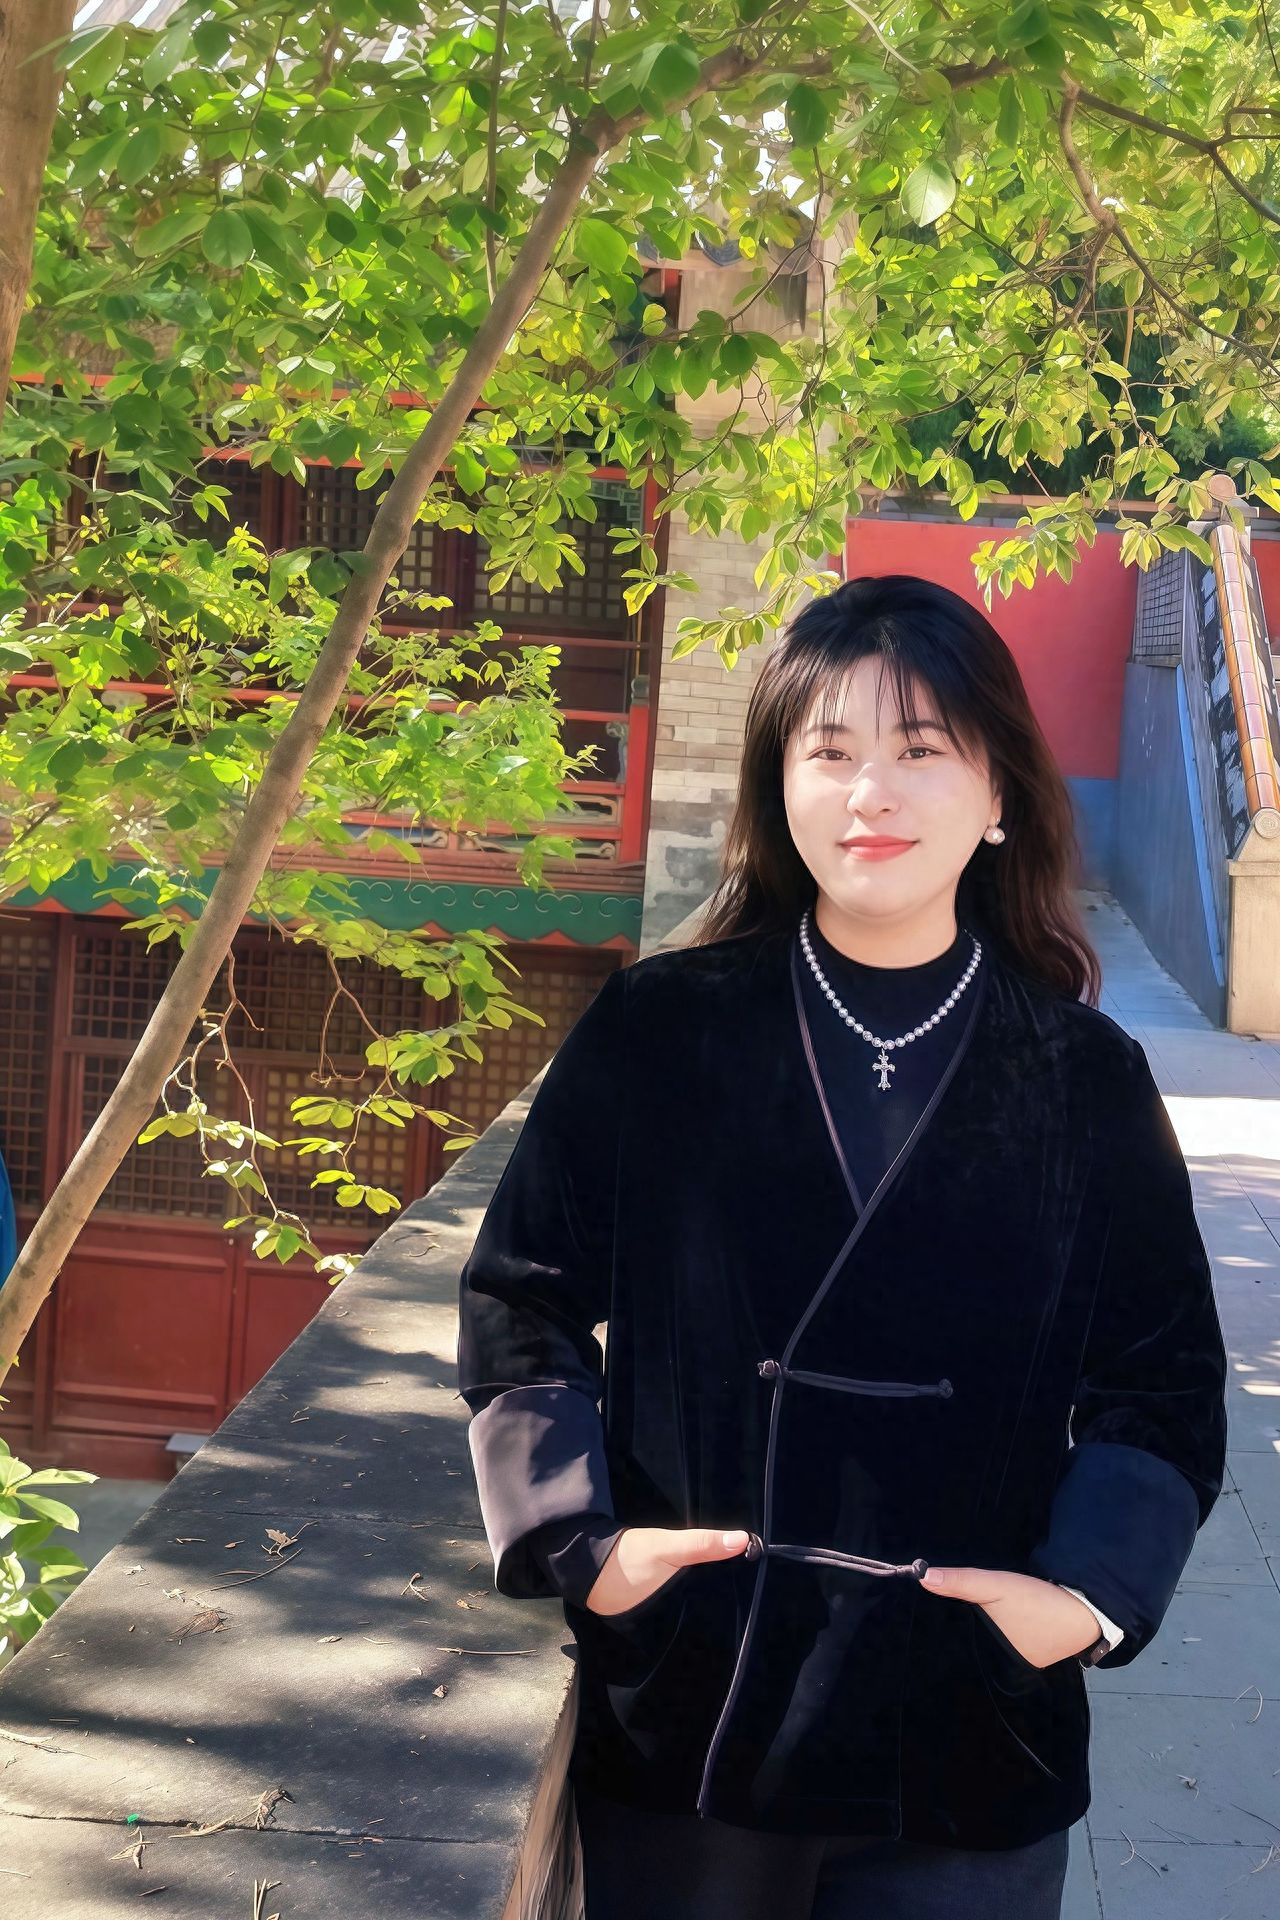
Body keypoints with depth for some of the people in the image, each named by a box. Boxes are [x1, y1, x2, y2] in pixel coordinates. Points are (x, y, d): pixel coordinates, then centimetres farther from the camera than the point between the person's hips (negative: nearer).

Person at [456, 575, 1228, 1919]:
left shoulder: (1086, 1079, 0)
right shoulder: (655, 1032, -2)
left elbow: (1160, 1389, 4)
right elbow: (522, 1305, 3)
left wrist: (1090, 1589, -11)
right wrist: (582, 1540, -9)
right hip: (682, 1723, 0)